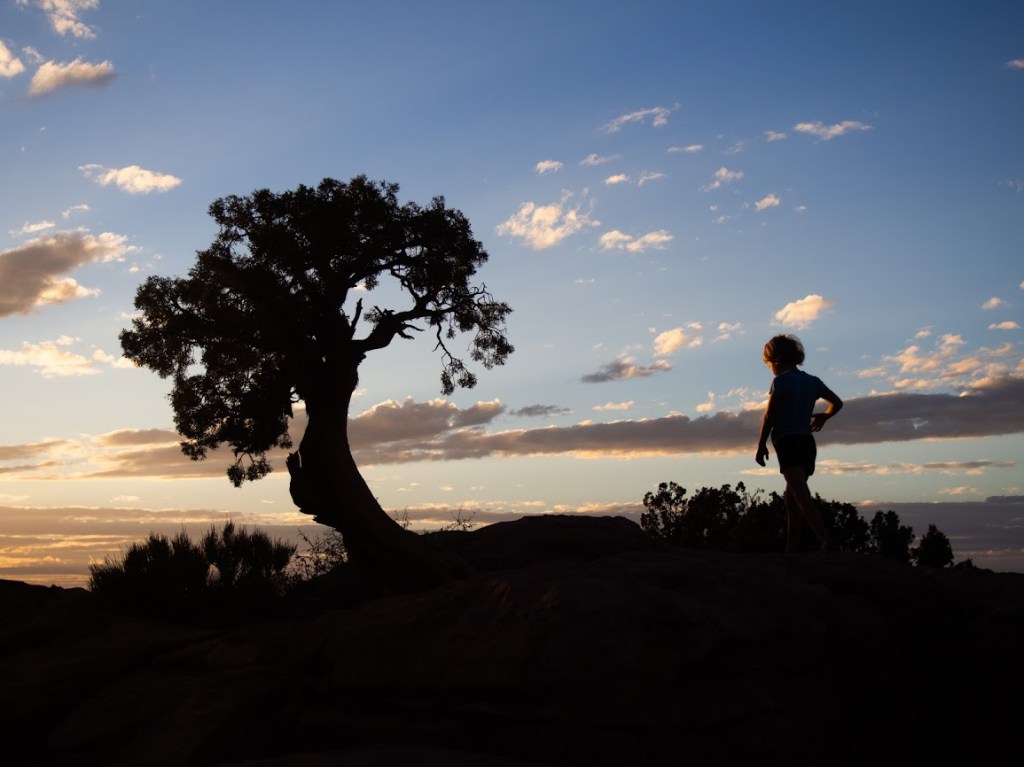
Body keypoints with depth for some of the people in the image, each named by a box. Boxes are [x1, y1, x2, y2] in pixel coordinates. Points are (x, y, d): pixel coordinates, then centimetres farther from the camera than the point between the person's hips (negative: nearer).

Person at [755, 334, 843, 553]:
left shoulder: (781, 381, -6)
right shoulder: (812, 381, 13)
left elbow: (769, 416, -9)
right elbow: (837, 403, 23)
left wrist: (761, 445, -3)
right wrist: (823, 417, 42)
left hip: (787, 443, -7)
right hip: (808, 443, 7)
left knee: (802, 496, -17)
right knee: (792, 500, 13)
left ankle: (826, 540, -33)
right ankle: (792, 551, 12)